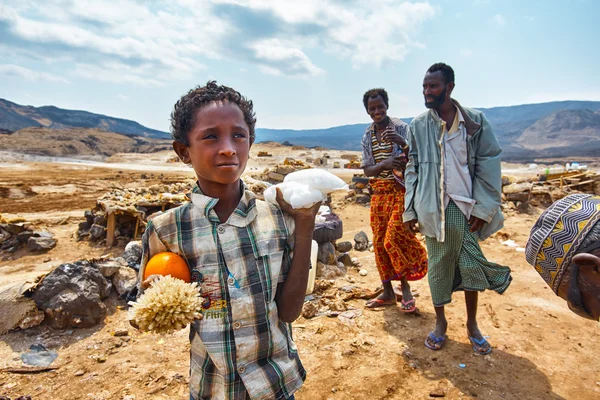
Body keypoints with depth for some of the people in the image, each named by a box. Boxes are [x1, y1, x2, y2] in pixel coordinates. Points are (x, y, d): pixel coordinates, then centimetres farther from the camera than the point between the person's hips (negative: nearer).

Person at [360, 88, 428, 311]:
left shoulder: (402, 128, -5)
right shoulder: (367, 137, 8)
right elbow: (367, 170, 1)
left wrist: (403, 143, -31)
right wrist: (385, 164, -19)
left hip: (401, 190, -5)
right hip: (378, 193, 5)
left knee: (394, 238, -14)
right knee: (379, 242, 5)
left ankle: (405, 287, 7)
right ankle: (388, 292, 18)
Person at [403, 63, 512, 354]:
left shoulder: (475, 121, 1)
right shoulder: (418, 125, 3)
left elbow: (488, 165, -1)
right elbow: (412, 170, 4)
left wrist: (483, 208, -7)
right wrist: (409, 210, 0)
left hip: (466, 206, 0)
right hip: (432, 208, 0)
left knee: (471, 265, 7)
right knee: (437, 265, 8)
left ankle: (472, 324, 27)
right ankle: (440, 321, 27)